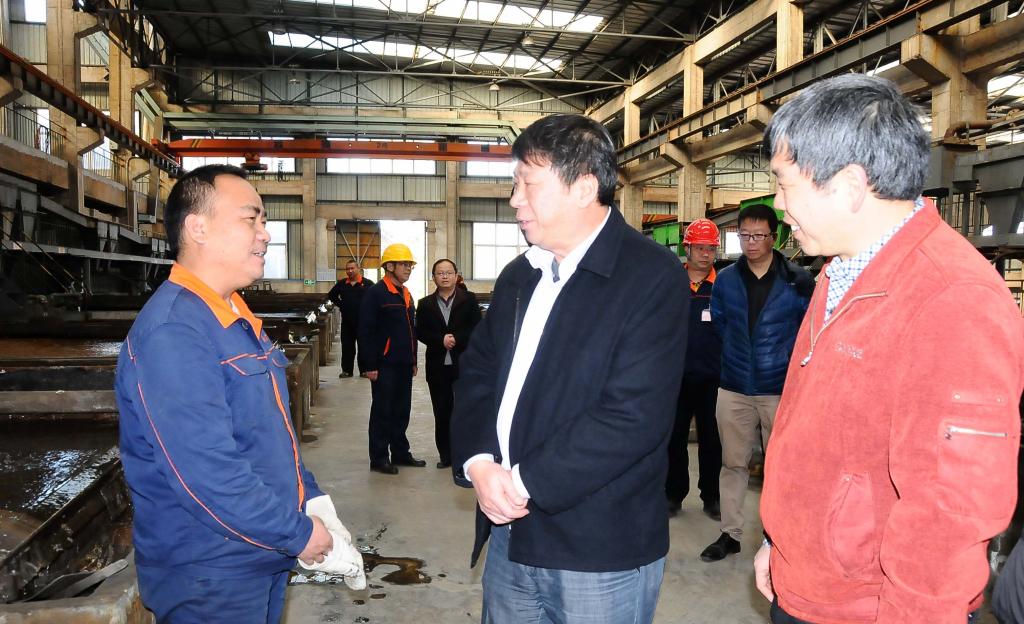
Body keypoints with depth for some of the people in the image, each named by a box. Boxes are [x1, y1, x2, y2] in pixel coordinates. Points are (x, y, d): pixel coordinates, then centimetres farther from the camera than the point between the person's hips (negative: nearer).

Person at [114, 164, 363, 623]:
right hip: (209, 580, -9)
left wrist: (313, 502, 5)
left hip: (264, 559, 9)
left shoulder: (236, 320, 9)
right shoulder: (173, 332, -24)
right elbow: (208, 474, -29)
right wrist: (299, 534, -18)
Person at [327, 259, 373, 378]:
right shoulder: (341, 284, 9)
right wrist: (340, 305, 11)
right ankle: (346, 370, 14)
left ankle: (364, 370, 11)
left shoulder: (368, 283, -3)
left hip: (363, 320, -3)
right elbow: (331, 295, 23)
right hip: (346, 320, 3)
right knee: (347, 346, 7)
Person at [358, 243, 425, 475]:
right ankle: (379, 458, 9)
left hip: (404, 365, 8)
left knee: (402, 411, 14)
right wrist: (370, 365, -17)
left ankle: (400, 453, 24)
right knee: (382, 412, 1)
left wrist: (413, 360, 19)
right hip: (384, 365, -8)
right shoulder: (375, 293, -10)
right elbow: (365, 331, -14)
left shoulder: (406, 295, 15)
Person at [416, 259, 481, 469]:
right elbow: (420, 332, 1)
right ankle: (445, 455, 17)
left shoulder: (468, 299, 3)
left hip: (464, 364, -2)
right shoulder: (425, 304, 8)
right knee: (442, 413, 7)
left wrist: (457, 339, -15)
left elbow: (477, 327, -4)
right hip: (438, 366, 2)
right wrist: (441, 340, -13)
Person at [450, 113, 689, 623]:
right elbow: (476, 374, 10)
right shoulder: (519, 275, 10)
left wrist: (525, 482, -18)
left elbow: (632, 415, -22)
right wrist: (478, 462, -7)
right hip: (509, 534, 6)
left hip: (602, 550, -6)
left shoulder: (653, 276, -14)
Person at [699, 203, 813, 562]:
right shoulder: (725, 280, 4)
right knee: (733, 463, 10)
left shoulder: (798, 281, -5)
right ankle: (730, 534, 21)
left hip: (781, 389, -2)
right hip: (734, 389, 3)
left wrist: (787, 362, 0)